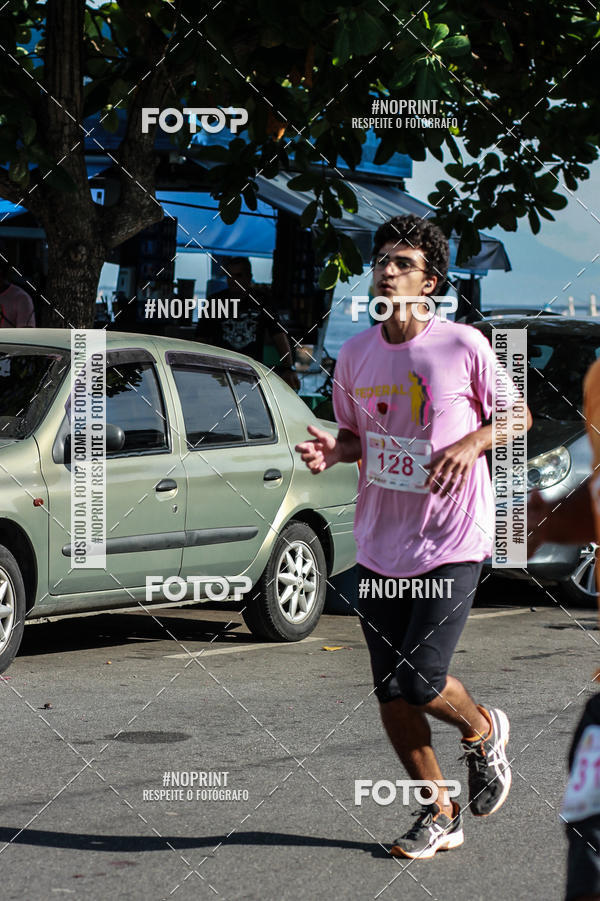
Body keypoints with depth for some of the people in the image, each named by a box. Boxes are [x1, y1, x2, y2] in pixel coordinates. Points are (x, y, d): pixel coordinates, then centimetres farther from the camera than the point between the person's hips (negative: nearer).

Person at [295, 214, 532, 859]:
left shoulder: (464, 346, -8)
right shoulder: (355, 354, 4)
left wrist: (471, 443, -16)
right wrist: (332, 451, -5)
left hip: (451, 544, -5)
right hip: (378, 545, 5)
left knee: (420, 681, -13)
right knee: (390, 692, 5)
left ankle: (483, 732, 22)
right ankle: (438, 814, 23)